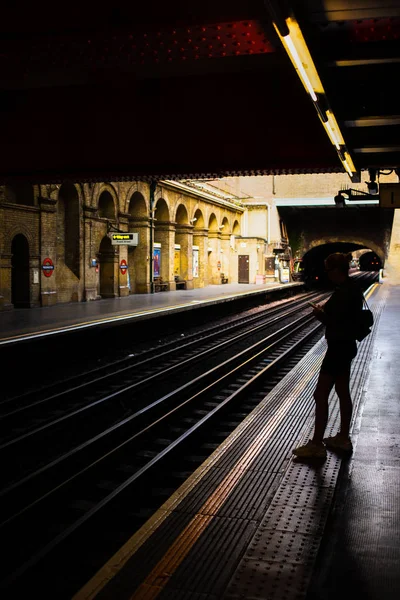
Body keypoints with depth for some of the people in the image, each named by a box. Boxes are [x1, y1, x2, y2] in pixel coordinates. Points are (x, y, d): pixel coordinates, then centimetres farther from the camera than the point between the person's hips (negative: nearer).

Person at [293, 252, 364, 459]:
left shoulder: (344, 292, -22)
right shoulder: (352, 288, 8)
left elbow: (334, 323, -23)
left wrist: (320, 314, -7)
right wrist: (325, 310, 5)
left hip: (339, 348, -11)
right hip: (346, 346, 11)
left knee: (320, 395, -4)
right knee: (343, 392, 18)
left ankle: (316, 445, 3)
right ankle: (343, 438, 29)